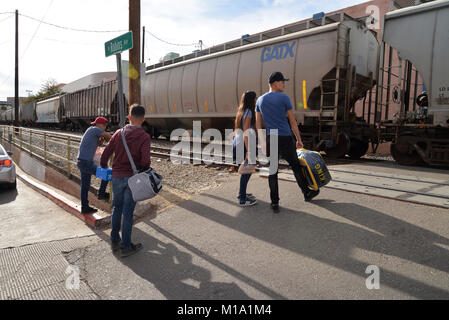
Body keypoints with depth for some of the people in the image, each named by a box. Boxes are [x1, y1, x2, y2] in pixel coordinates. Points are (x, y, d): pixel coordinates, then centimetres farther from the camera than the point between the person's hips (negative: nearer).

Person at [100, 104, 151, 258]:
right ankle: (126, 246, 15)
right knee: (128, 212, 4)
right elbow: (145, 161, -20)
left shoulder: (118, 133, 3)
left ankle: (114, 241, 30)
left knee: (117, 209, 19)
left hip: (116, 177, 4)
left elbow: (105, 154, 6)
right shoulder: (144, 137, -11)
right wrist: (144, 170, 2)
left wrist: (104, 169, 24)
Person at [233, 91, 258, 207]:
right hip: (242, 145, -9)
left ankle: (242, 193, 29)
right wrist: (248, 151, -20)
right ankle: (243, 199, -1)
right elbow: (246, 132, -18)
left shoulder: (242, 111, 16)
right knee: (247, 171, -4)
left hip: (237, 144, 9)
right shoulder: (248, 112, -11)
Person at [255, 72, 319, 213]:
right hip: (285, 138, -3)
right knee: (296, 166, 14)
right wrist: (299, 139, 6)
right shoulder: (284, 98, -4)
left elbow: (258, 124, 9)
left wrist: (262, 142, 13)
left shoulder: (260, 100, 10)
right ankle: (307, 193, 28)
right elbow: (292, 121, -2)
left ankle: (275, 203, 7)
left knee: (272, 171, 5)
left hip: (270, 139, 3)